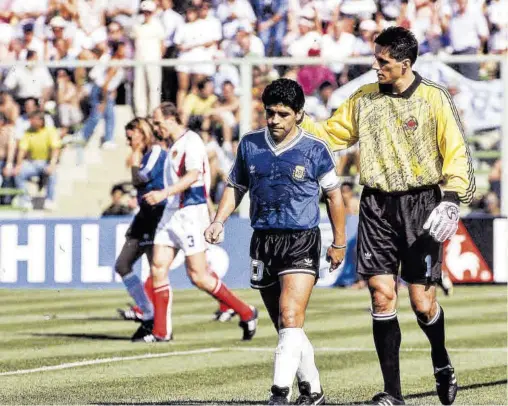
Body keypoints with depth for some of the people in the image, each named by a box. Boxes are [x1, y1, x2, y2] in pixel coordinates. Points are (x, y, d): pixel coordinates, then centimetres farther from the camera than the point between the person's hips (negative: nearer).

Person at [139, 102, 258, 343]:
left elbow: (193, 175, -26)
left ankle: (246, 314, 5)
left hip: (190, 213, -9)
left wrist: (164, 193, -35)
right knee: (158, 268, 1)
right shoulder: (175, 146, 17)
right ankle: (159, 331, 4)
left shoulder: (191, 142, -13)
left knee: (198, 276, -8)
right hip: (171, 214, 9)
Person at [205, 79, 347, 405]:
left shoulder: (315, 150, -3)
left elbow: (334, 194, 6)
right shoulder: (250, 145, 6)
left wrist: (339, 243, 8)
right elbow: (236, 186, 17)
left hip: (302, 242, -5)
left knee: (290, 317, -21)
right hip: (263, 242, 5)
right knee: (286, 327, 11)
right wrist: (219, 221, 1)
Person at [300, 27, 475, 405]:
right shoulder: (364, 98, 8)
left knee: (422, 302, -3)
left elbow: (456, 152, -6)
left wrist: (452, 200, -16)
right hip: (377, 206, 3)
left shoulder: (435, 99, -4)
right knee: (382, 296, -5)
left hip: (421, 204, -3)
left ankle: (442, 362, 30)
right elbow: (330, 133, 18)